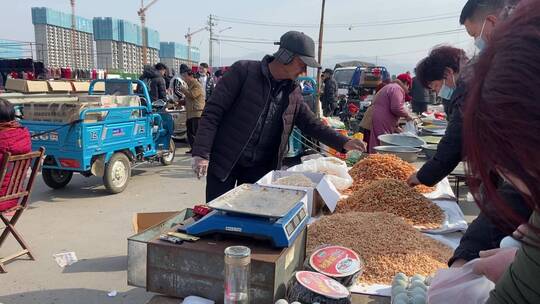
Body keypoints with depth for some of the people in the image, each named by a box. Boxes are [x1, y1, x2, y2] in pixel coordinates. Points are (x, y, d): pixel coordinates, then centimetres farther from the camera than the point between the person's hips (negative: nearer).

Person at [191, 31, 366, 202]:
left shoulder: (293, 91, 4)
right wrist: (201, 153, -21)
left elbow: (311, 124, 9)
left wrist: (343, 143, -3)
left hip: (261, 167, 5)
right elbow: (213, 112, -14)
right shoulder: (243, 71, -12)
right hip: (225, 161, -4)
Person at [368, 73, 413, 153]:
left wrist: (396, 127, 36)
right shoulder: (397, 89, -5)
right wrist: (407, 115, -1)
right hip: (382, 125, -10)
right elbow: (396, 108, -20)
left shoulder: (389, 87, 27)